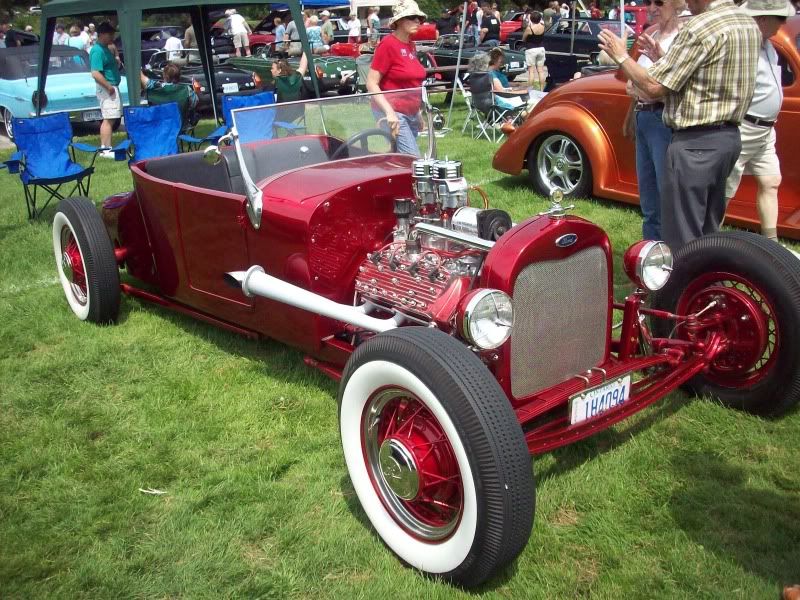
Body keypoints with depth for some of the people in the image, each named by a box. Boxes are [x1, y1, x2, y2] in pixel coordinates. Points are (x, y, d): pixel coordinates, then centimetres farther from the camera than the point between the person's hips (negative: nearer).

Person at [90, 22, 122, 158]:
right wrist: (109, 87, -22)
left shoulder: (105, 49, 14)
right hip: (107, 88, -10)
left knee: (108, 119, 13)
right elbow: (95, 73, -24)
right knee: (108, 119, -10)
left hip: (112, 87, 10)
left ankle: (105, 148, 19)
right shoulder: (98, 51, -17)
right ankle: (106, 150, -8)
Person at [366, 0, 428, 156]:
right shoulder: (388, 44, -11)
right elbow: (371, 83, -15)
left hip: (412, 114, 8)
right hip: (395, 115, -8)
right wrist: (389, 112, -24)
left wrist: (418, 111, 21)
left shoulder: (411, 46, 12)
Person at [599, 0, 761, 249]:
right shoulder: (750, 25, 10)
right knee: (707, 233, 19)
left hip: (696, 143, -9)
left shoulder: (700, 27, -17)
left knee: (682, 240, -2)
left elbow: (654, 87, -16)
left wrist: (621, 57, -1)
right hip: (729, 136, 9)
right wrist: (664, 59, 15)